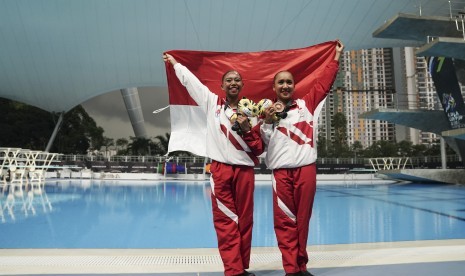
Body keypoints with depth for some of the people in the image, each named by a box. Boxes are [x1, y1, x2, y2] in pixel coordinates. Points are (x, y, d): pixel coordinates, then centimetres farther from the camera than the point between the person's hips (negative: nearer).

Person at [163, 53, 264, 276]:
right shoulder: (212, 102, 9)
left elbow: (259, 149, 6)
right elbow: (189, 80, 21)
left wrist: (247, 130, -9)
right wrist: (175, 63, 32)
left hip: (245, 170, 1)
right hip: (220, 169, -1)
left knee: (245, 221, 5)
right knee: (225, 222, -3)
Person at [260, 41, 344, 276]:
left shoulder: (306, 104, 13)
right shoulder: (267, 111, 9)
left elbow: (324, 83, 13)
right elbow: (262, 141, 3)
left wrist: (336, 56, 16)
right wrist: (267, 122, -11)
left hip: (306, 169, 1)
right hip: (281, 172, -1)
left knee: (303, 219, 8)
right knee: (284, 221, 0)